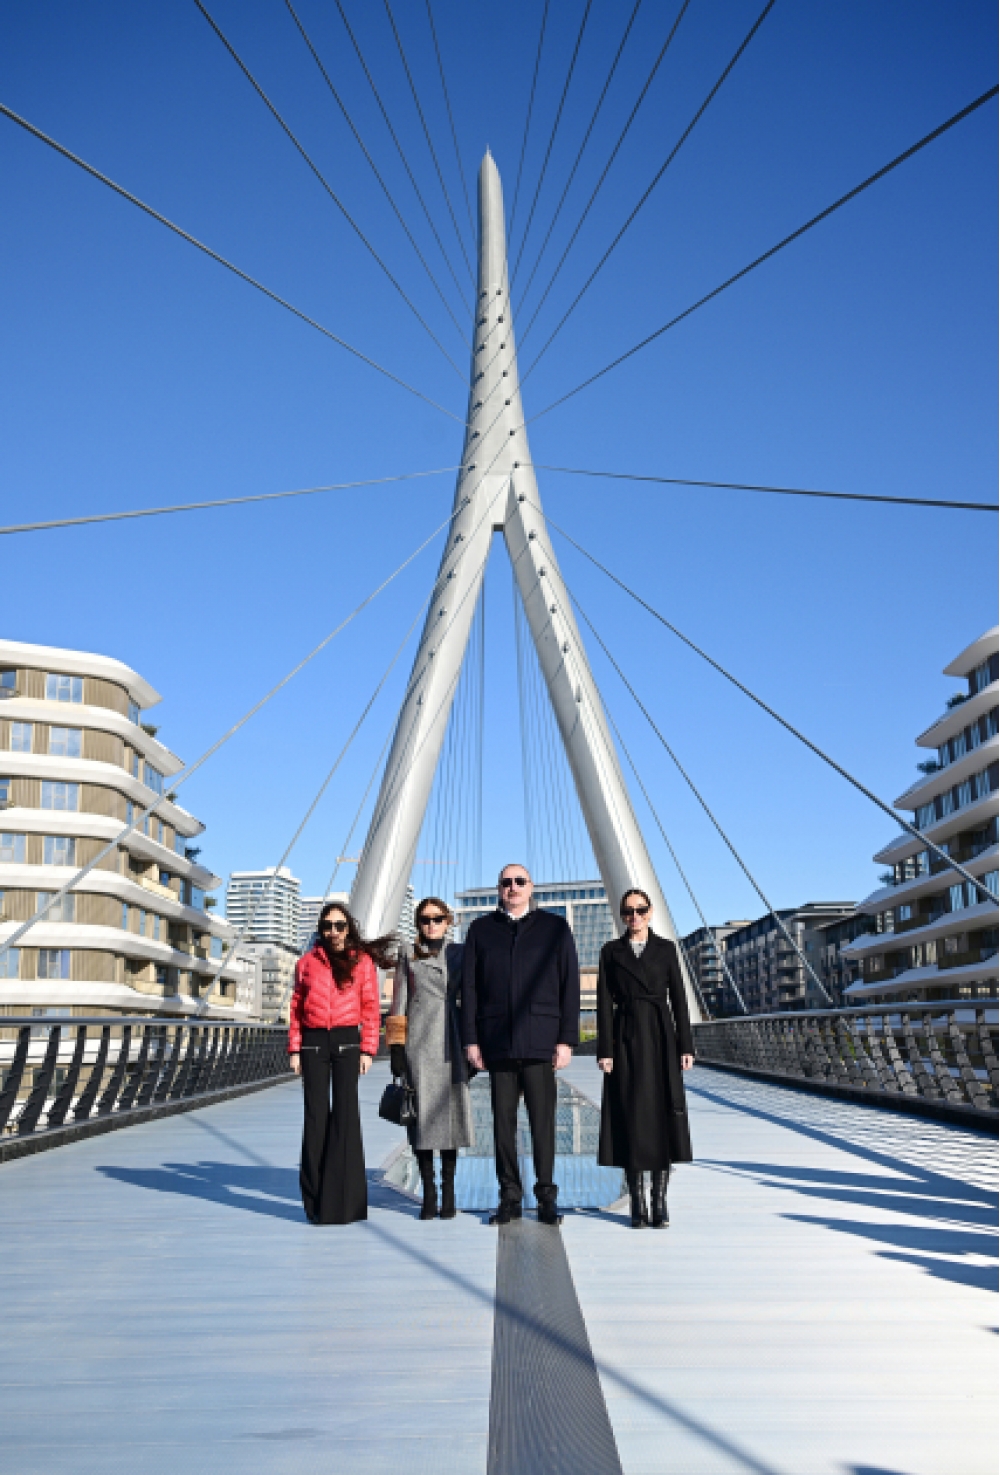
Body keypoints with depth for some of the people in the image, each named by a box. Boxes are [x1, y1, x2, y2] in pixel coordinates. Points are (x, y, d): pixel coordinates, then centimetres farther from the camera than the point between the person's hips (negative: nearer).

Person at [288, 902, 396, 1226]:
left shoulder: (363, 961, 6)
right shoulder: (307, 962, 10)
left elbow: (370, 1009, 3)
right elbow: (296, 1007, 10)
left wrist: (367, 1050, -3)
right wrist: (295, 1049, 4)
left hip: (347, 1041, -1)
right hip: (314, 1042, 1)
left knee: (345, 1114, -5)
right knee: (316, 1115, 2)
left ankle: (344, 1200, 2)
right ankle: (316, 1199, 10)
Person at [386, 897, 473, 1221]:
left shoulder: (459, 954, 10)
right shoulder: (408, 957, 9)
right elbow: (399, 1005, 7)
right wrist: (396, 1048, 0)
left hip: (450, 1040, 1)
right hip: (419, 1041, 0)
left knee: (451, 1109, 0)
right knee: (423, 1112, -1)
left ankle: (449, 1191, 9)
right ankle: (428, 1193, 6)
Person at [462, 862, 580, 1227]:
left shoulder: (554, 927, 8)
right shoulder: (481, 930, 12)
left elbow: (570, 986, 4)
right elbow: (469, 987, 9)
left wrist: (567, 1039, -2)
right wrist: (471, 1039, 2)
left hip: (540, 1042, -1)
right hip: (497, 1042, 2)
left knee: (543, 1121, 0)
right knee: (503, 1122, 5)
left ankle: (546, 1198, 11)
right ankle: (509, 1198, 15)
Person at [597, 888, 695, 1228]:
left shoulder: (665, 948, 7)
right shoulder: (611, 952, 5)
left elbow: (678, 998, 5)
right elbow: (604, 1003, 2)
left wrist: (686, 1046, -1)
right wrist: (605, 1050, -5)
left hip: (661, 1038, 0)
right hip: (627, 1040, 0)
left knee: (663, 1116, -1)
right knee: (631, 1118, 0)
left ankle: (660, 1203, 8)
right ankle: (638, 1204, 8)